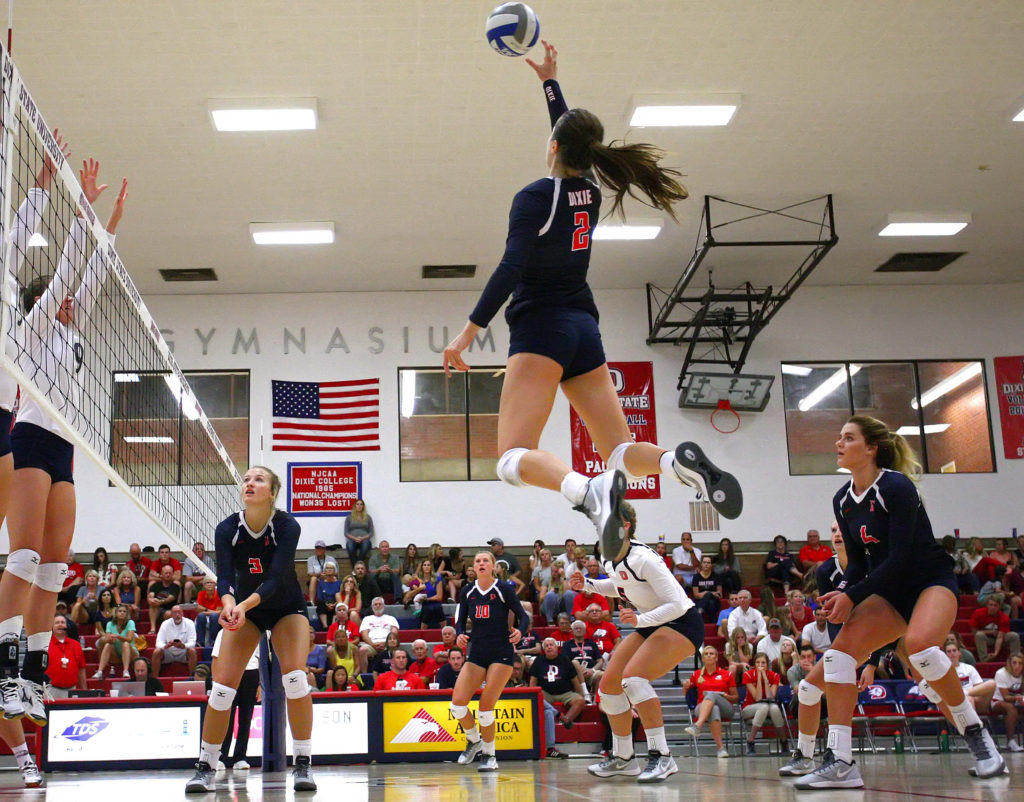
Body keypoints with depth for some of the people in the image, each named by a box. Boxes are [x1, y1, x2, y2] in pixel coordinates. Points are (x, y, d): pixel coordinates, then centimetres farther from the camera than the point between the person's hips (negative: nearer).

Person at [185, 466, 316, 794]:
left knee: (295, 676, -22)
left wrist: (244, 605, -48)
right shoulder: (227, 529, -17)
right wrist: (229, 603, -48)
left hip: (287, 608, -2)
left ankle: (303, 765, -11)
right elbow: (224, 576, -26)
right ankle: (205, 768, 3)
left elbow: (275, 579, -32)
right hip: (243, 609, 2)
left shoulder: (287, 526, -24)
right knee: (223, 683, -10)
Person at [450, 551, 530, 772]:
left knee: (486, 707, -10)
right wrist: (460, 635, -12)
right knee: (457, 703, -8)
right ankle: (474, 740, 20)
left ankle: (489, 755, 11)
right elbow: (460, 620, 10)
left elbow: (523, 615, -4)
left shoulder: (504, 589, -6)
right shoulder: (467, 592, 5)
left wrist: (519, 631, -25)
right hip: (477, 653, 4)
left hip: (502, 653, -4)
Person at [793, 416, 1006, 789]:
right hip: (890, 592, 7)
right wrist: (841, 591, -10)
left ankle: (975, 733, -14)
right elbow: (857, 559, 10)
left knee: (919, 643, -36)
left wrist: (852, 595, -23)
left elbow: (899, 557, -22)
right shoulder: (842, 500, 4)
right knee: (840, 651, -16)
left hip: (933, 580, -7)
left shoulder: (897, 487, -18)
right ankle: (842, 764, -16)